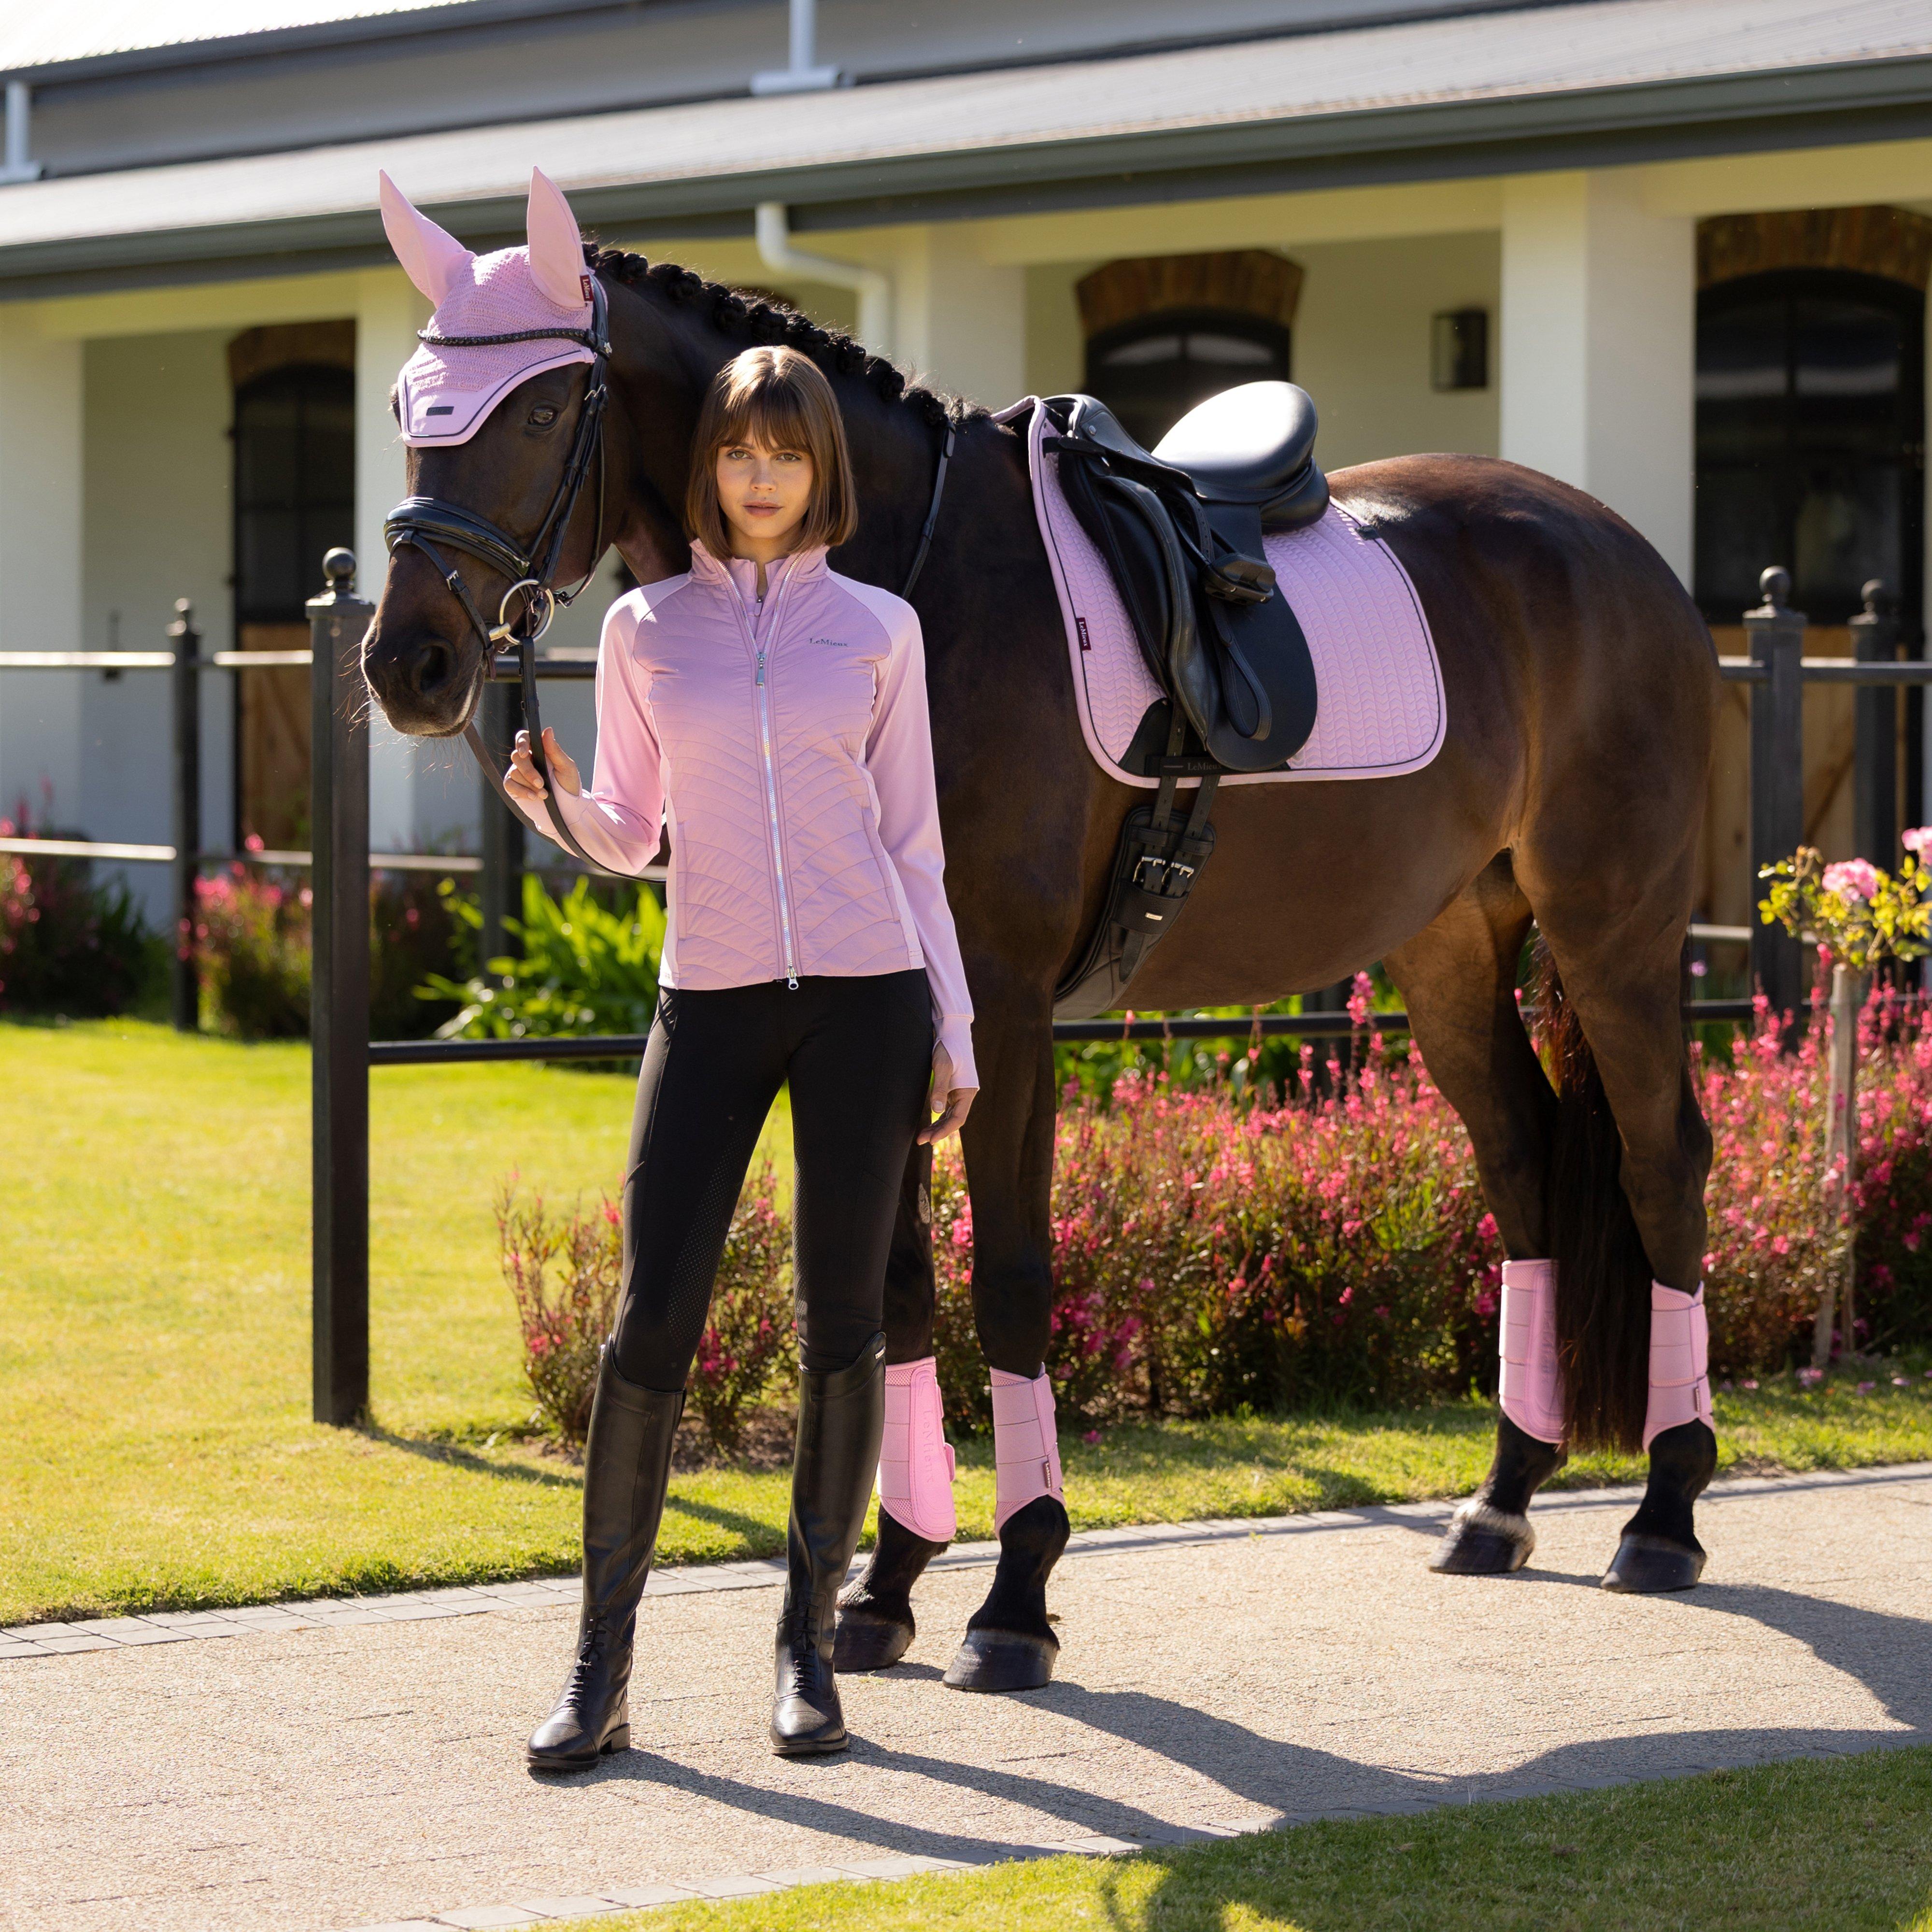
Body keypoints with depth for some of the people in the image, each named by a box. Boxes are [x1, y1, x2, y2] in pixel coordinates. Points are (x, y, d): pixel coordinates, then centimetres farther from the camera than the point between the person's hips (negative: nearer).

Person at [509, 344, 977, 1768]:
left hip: (863, 993, 0)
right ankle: (602, 1670, 0)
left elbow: (914, 840, 8)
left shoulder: (878, 628, 5)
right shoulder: (646, 629, 7)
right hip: (711, 1001, 0)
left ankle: (811, 1648, 13)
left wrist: (952, 1033, 4)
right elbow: (630, 837, 11)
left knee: (843, 1322, 2)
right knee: (652, 1321, -6)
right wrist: (557, 801, -11)